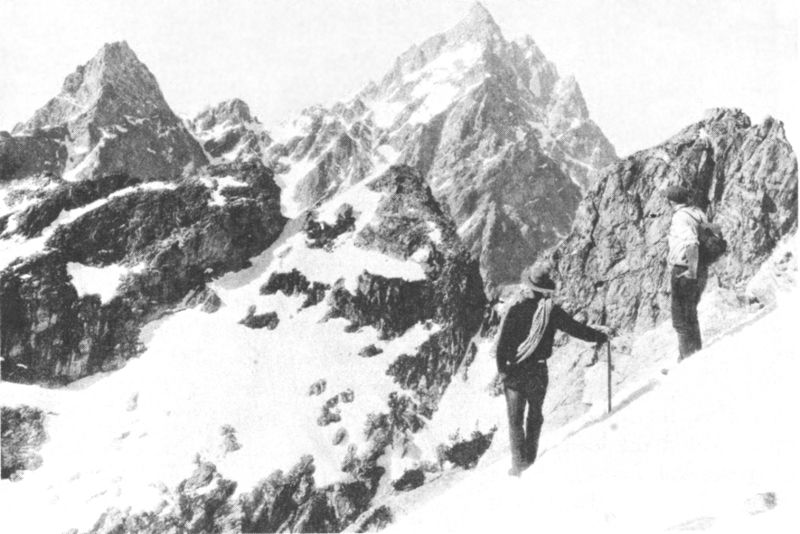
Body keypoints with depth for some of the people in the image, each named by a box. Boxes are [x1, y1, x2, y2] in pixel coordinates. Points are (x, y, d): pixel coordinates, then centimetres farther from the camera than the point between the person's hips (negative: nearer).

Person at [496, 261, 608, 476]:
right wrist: (599, 336, 19)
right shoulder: (553, 312, -6)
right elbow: (577, 328, 3)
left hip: (515, 371, -2)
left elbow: (502, 343, -14)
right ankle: (531, 459, 26)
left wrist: (502, 369, -5)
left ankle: (519, 463, 0)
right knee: (535, 415, 20)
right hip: (539, 372, 2)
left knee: (515, 419, 7)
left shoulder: (516, 311, -12)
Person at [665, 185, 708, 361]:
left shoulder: (681, 217, -16)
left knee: (681, 319, 1)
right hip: (701, 271, 9)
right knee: (691, 316, 22)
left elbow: (691, 243, -31)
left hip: (683, 272, -9)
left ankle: (687, 358, 5)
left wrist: (691, 271, -23)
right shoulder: (698, 214, 9)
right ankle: (697, 354, 31)